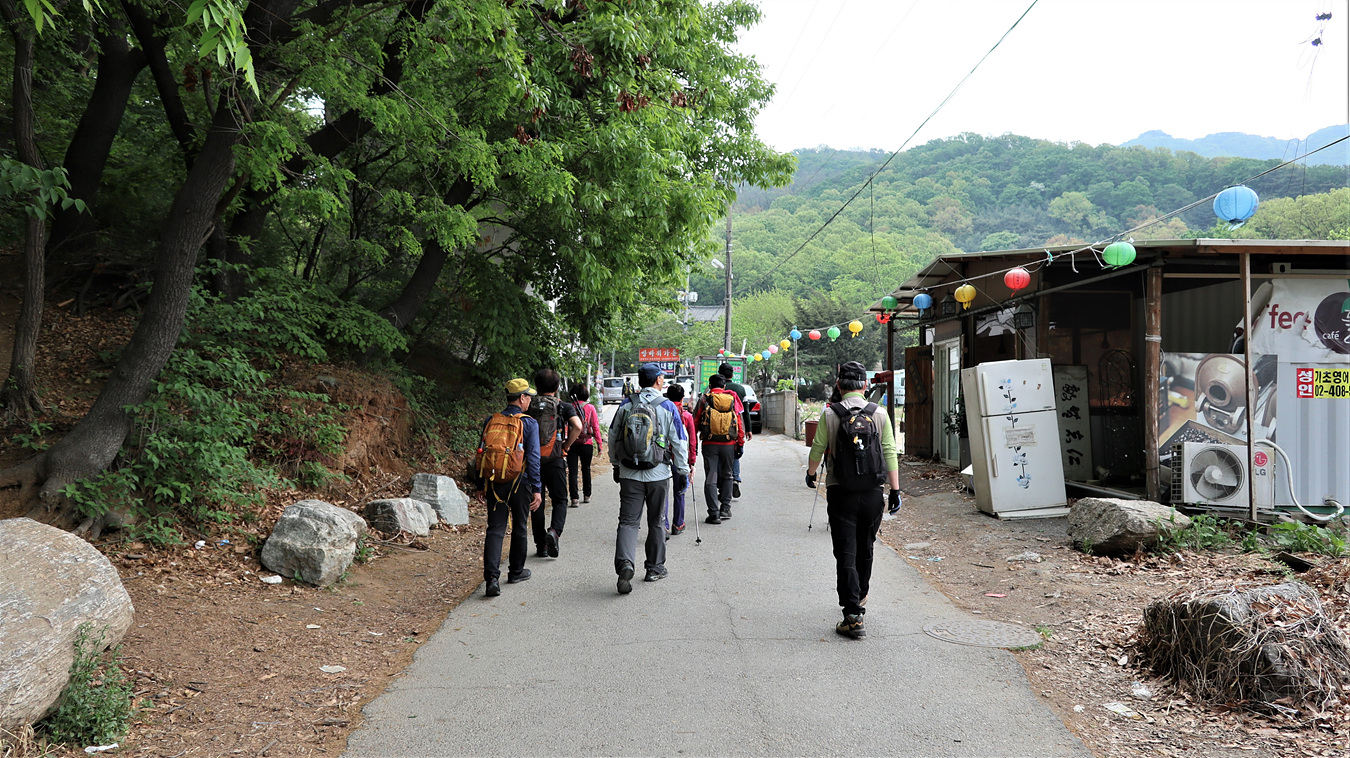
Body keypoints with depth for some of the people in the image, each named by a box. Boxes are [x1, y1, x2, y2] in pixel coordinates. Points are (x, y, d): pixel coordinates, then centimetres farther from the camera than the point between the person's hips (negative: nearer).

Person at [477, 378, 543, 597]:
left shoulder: (490, 421, 6)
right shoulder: (529, 424, -7)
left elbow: (481, 452, 9)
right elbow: (533, 458, -11)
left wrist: (484, 483, 17)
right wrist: (536, 489, -8)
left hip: (493, 483, 3)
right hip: (518, 482, -3)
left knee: (495, 529, 1)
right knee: (519, 528, 15)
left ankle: (492, 577, -14)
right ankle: (516, 571, 29)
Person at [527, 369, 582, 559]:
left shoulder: (529, 408, 5)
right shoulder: (564, 407, -1)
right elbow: (577, 426, -16)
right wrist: (566, 445, -4)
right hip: (555, 460, -2)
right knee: (560, 500, 9)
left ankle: (540, 545, 13)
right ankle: (554, 531, -17)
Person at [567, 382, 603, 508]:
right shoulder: (590, 408, -4)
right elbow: (595, 427, -4)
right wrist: (599, 442, 3)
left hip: (572, 444, -1)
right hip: (587, 443, 1)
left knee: (572, 471, 3)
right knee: (586, 469, 17)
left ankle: (574, 498, -3)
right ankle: (587, 496, 26)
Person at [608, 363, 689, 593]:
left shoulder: (625, 405, 3)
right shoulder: (667, 407, -4)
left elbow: (613, 437, 10)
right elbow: (679, 442, -2)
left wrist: (616, 465, 23)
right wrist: (683, 471, 7)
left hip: (629, 473, 1)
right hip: (658, 474, -1)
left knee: (628, 521, 2)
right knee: (656, 522, 13)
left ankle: (624, 563, -19)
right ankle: (655, 568, 22)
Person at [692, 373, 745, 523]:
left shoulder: (704, 400, 0)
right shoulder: (733, 399, 4)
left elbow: (695, 423, 3)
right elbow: (740, 422, 4)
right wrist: (740, 443, 10)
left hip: (709, 444, -1)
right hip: (729, 444, 2)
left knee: (711, 479, 1)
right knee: (726, 476, 17)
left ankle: (713, 513, -3)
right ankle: (725, 509, 18)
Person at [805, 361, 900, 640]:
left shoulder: (830, 415, -6)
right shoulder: (879, 414, -1)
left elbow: (817, 450, 0)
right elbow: (890, 453, -2)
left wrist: (811, 474, 19)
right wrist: (895, 489, 4)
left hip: (840, 493, -2)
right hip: (872, 493, 3)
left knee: (846, 553, -1)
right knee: (865, 549, 21)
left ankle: (853, 615, -9)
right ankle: (860, 596, 41)